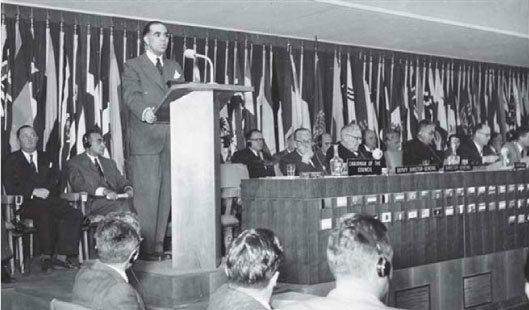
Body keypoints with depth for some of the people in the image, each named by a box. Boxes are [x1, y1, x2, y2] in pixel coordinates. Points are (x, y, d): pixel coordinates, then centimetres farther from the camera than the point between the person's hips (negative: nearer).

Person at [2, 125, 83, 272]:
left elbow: (56, 181, 15)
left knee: (76, 215, -24)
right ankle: (46, 257, -24)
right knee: (45, 216, -38)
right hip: (26, 203, -4)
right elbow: (10, 188, -1)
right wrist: (34, 192, -14)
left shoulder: (46, 158, 25)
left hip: (49, 199, 4)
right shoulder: (12, 160, 11)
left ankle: (62, 256, -24)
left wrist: (46, 190, -8)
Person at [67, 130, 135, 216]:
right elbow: (79, 184, -7)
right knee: (121, 206, -34)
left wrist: (128, 189, -5)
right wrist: (104, 191, -22)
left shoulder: (109, 163, 29)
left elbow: (121, 180, 21)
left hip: (115, 198, 6)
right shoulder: (75, 162, 9)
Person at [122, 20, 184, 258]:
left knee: (166, 193, 4)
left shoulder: (174, 67, 22)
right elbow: (131, 96, -10)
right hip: (145, 139, -5)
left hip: (171, 138, 5)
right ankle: (146, 248, -4)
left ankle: (159, 245, 10)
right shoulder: (133, 66, 5)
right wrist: (145, 112, -30)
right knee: (146, 194, -8)